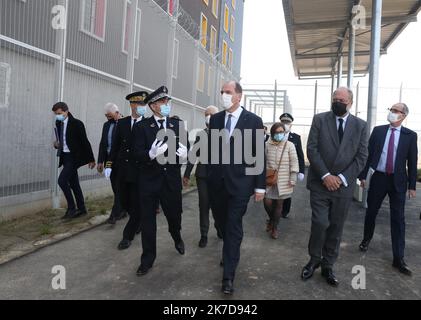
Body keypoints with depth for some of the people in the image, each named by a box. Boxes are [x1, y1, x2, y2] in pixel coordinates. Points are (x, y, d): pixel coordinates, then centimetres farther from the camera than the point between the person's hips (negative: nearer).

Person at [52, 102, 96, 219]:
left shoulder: (76, 124, -12)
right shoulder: (58, 123, 9)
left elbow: (85, 141, -11)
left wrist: (91, 159, -10)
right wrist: (57, 144, -2)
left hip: (74, 157, -8)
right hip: (65, 157, 8)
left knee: (62, 180, -15)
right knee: (73, 183, 12)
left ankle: (71, 208, -2)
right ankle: (81, 209, 22)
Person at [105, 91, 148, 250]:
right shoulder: (122, 123, 7)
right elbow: (115, 145, 10)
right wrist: (109, 165, 6)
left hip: (139, 171, -4)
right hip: (122, 171, 4)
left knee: (136, 205, 2)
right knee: (124, 203, 14)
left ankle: (128, 236, 17)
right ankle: (139, 221, 40)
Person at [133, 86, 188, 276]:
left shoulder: (178, 124, 4)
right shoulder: (143, 126, -3)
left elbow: (186, 148, 4)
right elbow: (137, 154, -9)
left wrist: (184, 153, -19)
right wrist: (151, 154, -29)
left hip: (172, 180, 2)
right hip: (149, 181, -1)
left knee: (174, 214, 14)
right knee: (147, 220, 6)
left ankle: (177, 238, 49)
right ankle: (148, 259, 23)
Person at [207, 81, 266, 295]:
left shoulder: (253, 121, -5)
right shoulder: (215, 119, 6)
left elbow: (259, 155, -4)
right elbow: (210, 149, 9)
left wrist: (260, 186, -5)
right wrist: (208, 176, 6)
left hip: (239, 182, -4)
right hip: (217, 182, 4)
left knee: (234, 228, 0)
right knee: (222, 223, 18)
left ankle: (228, 276, 9)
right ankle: (229, 253, 44)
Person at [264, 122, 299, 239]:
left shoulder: (289, 145, -6)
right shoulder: (267, 145, 0)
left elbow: (294, 163, -5)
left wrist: (293, 179, -8)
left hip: (283, 181, -1)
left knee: (279, 204, 5)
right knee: (267, 202, -4)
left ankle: (275, 227, 22)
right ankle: (271, 219, 28)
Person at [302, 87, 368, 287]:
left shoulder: (360, 126, 6)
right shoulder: (319, 120, 2)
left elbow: (362, 157, 1)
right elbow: (312, 149, -5)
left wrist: (342, 178, -10)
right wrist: (326, 176, -13)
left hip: (344, 186, 2)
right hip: (320, 183, -1)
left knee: (336, 228, 8)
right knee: (320, 224, -6)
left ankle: (328, 266, 23)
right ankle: (314, 260, 18)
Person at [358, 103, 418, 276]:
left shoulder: (410, 135, -1)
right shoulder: (378, 130, 2)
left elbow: (412, 161, 0)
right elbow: (368, 153, 2)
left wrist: (412, 185, -1)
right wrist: (363, 175, -1)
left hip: (398, 181, -1)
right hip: (378, 177, 1)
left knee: (398, 219, 2)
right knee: (371, 212, 13)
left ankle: (399, 258, 9)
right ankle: (366, 239, 37)